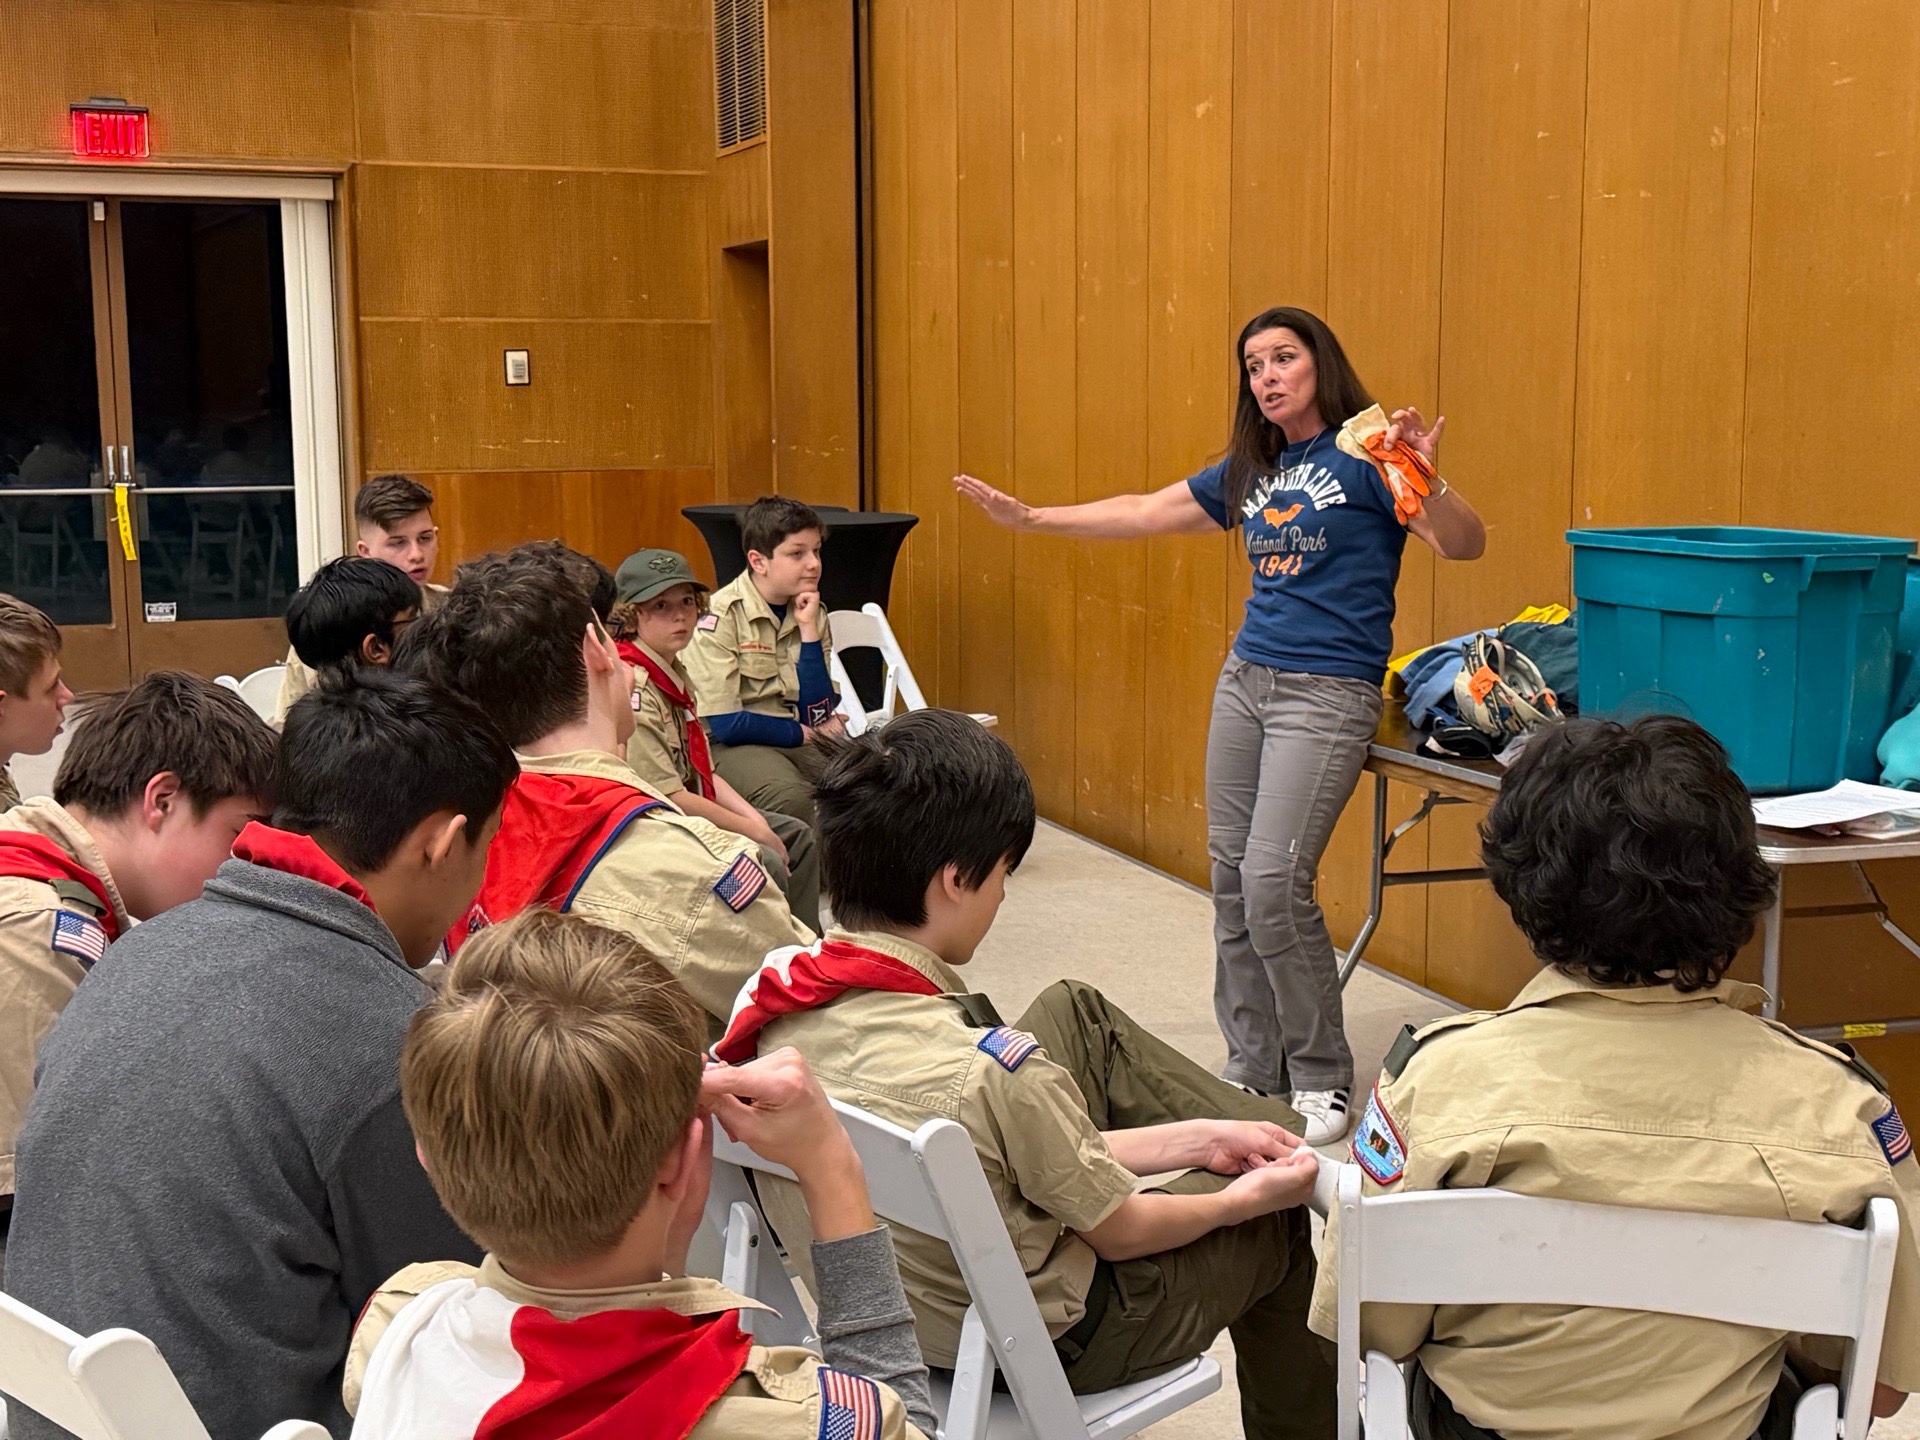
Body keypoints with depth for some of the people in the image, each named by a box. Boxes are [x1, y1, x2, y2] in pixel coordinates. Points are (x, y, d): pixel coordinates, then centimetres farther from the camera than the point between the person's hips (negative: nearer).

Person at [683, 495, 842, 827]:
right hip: (733, 745, -6)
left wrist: (808, 630, -8)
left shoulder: (812, 612, 7)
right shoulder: (721, 616, -11)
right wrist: (803, 733, -3)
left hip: (800, 744, 6)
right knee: (793, 798, -35)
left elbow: (817, 715, -2)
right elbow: (725, 725, -15)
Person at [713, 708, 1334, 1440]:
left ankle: (1274, 1128, 34)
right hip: (1040, 1343, -6)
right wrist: (1245, 1198, 3)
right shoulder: (987, 1072, -37)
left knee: (1074, 1010, 16)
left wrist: (1202, 1137, 1)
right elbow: (1121, 1231, -17)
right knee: (1281, 1213, 19)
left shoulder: (776, 994, -14)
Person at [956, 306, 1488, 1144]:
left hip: (1328, 693, -7)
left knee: (1274, 882, -16)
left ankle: (1322, 1082, -1)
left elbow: (1466, 546, -14)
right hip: (1246, 678, 7)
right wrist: (1029, 518, 18)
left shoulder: (1365, 455, -6)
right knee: (1230, 877, 6)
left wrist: (1424, 481, -32)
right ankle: (1252, 1071, 18)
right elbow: (1143, 515, 21)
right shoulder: (1250, 471, 14)